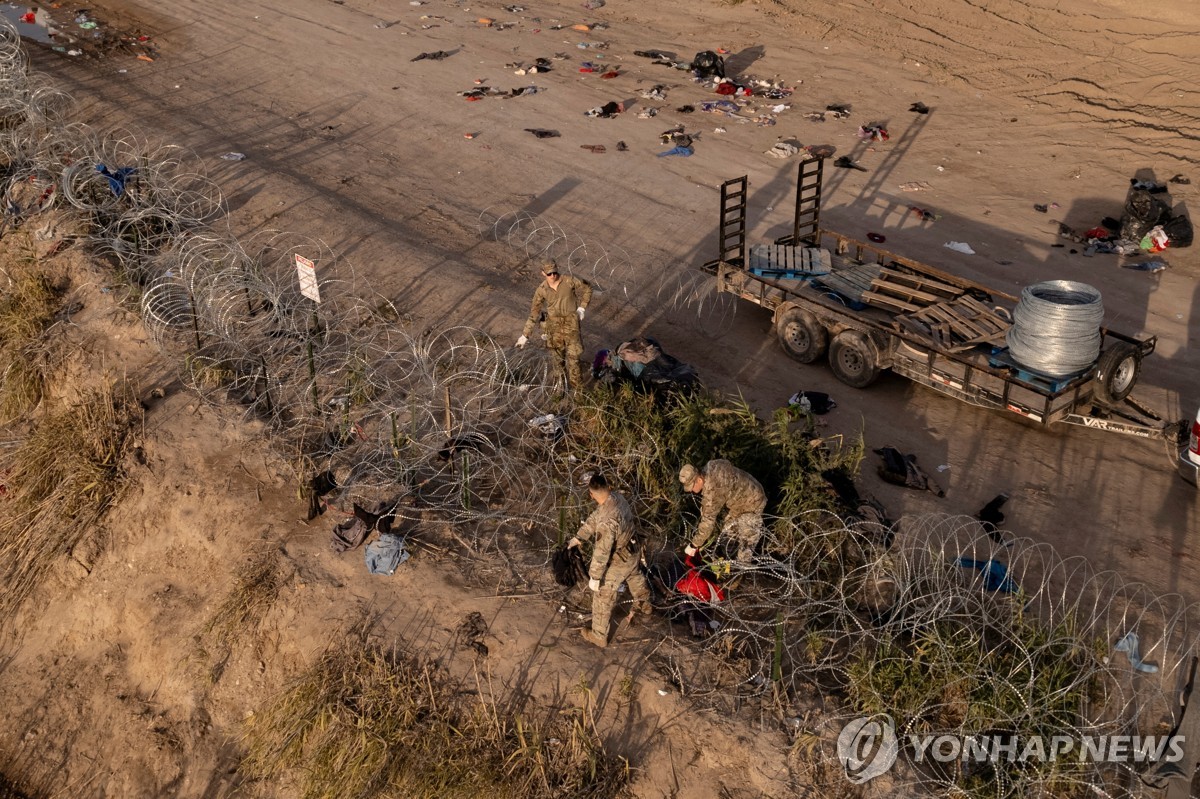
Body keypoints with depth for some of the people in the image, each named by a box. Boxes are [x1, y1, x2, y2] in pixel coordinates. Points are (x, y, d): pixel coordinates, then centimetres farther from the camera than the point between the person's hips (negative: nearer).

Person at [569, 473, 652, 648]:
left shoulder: (607, 520, -40)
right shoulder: (618, 497, -13)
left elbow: (602, 552, -32)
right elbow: (594, 518, 2)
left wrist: (595, 577, -22)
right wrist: (579, 537, 4)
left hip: (619, 561, -8)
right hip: (633, 551, 8)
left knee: (603, 597, 13)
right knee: (634, 577, 36)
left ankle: (599, 636, 30)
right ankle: (644, 605, 63)